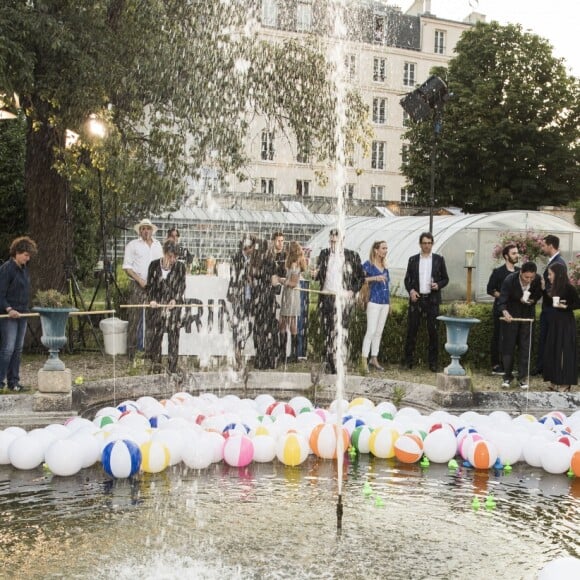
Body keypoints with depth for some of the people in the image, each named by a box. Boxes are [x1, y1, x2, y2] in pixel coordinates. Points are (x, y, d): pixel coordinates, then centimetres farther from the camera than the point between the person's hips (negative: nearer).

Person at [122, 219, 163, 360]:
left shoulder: (157, 245, 17)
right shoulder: (133, 245, 3)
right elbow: (127, 266, -2)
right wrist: (140, 280, -12)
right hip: (138, 286, -4)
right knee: (136, 317, -6)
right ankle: (132, 349, -2)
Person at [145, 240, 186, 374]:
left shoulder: (180, 267, 1)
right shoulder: (154, 265, 2)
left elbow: (182, 286, 2)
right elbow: (149, 285, 6)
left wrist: (175, 299, -14)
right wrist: (151, 300, -9)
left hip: (173, 305, -1)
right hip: (156, 305, 1)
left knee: (173, 336, -4)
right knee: (153, 335, 3)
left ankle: (172, 369, 0)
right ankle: (155, 367, 16)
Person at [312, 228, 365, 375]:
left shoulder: (352, 256, 3)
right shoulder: (324, 254, 12)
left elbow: (361, 277, 7)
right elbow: (319, 274, 16)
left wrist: (352, 291, -5)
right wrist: (315, 274, -7)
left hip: (343, 298, -3)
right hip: (326, 297, 4)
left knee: (340, 332, -9)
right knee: (327, 331, 6)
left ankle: (338, 366, -7)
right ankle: (330, 361, 16)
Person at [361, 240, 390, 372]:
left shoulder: (384, 266, 14)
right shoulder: (368, 265, -6)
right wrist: (374, 278, -26)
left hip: (385, 303, 7)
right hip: (374, 302, -7)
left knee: (379, 332, 9)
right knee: (371, 331, -11)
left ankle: (374, 359, 15)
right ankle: (364, 360, -9)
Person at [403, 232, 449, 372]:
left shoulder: (439, 259, 7)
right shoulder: (413, 259, 9)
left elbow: (445, 279, 9)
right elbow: (407, 279, 10)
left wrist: (438, 285, -11)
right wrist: (411, 290, -8)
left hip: (432, 299, -1)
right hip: (416, 298, 1)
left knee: (433, 331, 0)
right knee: (412, 330, 1)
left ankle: (433, 362, 6)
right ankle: (408, 360, 7)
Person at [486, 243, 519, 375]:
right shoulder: (498, 272, -3)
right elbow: (490, 289, -5)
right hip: (501, 309, -5)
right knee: (498, 337, -1)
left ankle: (505, 366, 15)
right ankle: (495, 366, 4)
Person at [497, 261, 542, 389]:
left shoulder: (537, 279, -17)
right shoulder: (510, 280, -26)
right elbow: (502, 301, -27)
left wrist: (532, 300, -17)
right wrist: (505, 312, -46)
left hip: (527, 314, 2)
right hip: (511, 314, -2)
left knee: (525, 346, 3)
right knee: (508, 345, 1)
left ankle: (523, 377, 11)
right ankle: (507, 376, 11)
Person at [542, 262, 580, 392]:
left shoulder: (568, 288, -14)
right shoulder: (555, 287, 9)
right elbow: (550, 303, 8)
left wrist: (565, 306, -20)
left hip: (566, 322, -9)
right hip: (555, 321, 9)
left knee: (564, 351, -4)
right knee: (553, 350, 10)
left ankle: (565, 382, 4)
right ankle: (556, 381, 17)